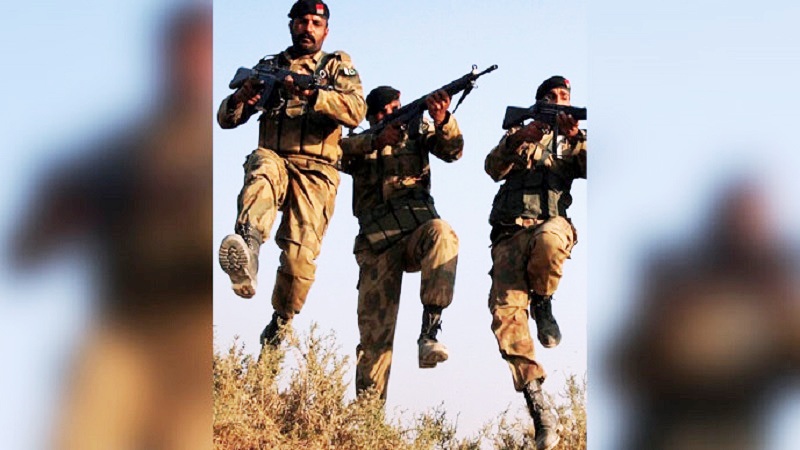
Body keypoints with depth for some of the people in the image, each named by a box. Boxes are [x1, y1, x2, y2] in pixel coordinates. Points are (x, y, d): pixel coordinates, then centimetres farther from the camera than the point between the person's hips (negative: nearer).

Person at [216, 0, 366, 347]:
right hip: (273, 158, 1)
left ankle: (280, 323, 9)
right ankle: (247, 249, -63)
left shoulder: (337, 66, 13)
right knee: (263, 170, -38)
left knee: (300, 257, -16)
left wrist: (312, 94, -23)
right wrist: (241, 98, -6)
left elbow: (356, 111, -8)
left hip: (316, 172, -1)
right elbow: (226, 119, 17)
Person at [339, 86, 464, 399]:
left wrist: (442, 120, -23)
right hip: (378, 245, 1)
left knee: (440, 233, -37)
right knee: (374, 332, -7)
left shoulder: (417, 130, 16)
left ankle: (429, 332, -40)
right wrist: (377, 142, -21)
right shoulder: (358, 142, 16)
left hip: (417, 231, 0)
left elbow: (452, 151, -3)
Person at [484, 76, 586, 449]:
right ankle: (538, 407, -23)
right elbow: (494, 168, 4)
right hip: (510, 233, 1)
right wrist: (518, 139, -13)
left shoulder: (573, 140, 21)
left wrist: (577, 138, -16)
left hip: (552, 224, -1)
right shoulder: (519, 133, 22)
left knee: (548, 238, -41)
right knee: (505, 312, -22)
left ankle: (542, 303, -8)